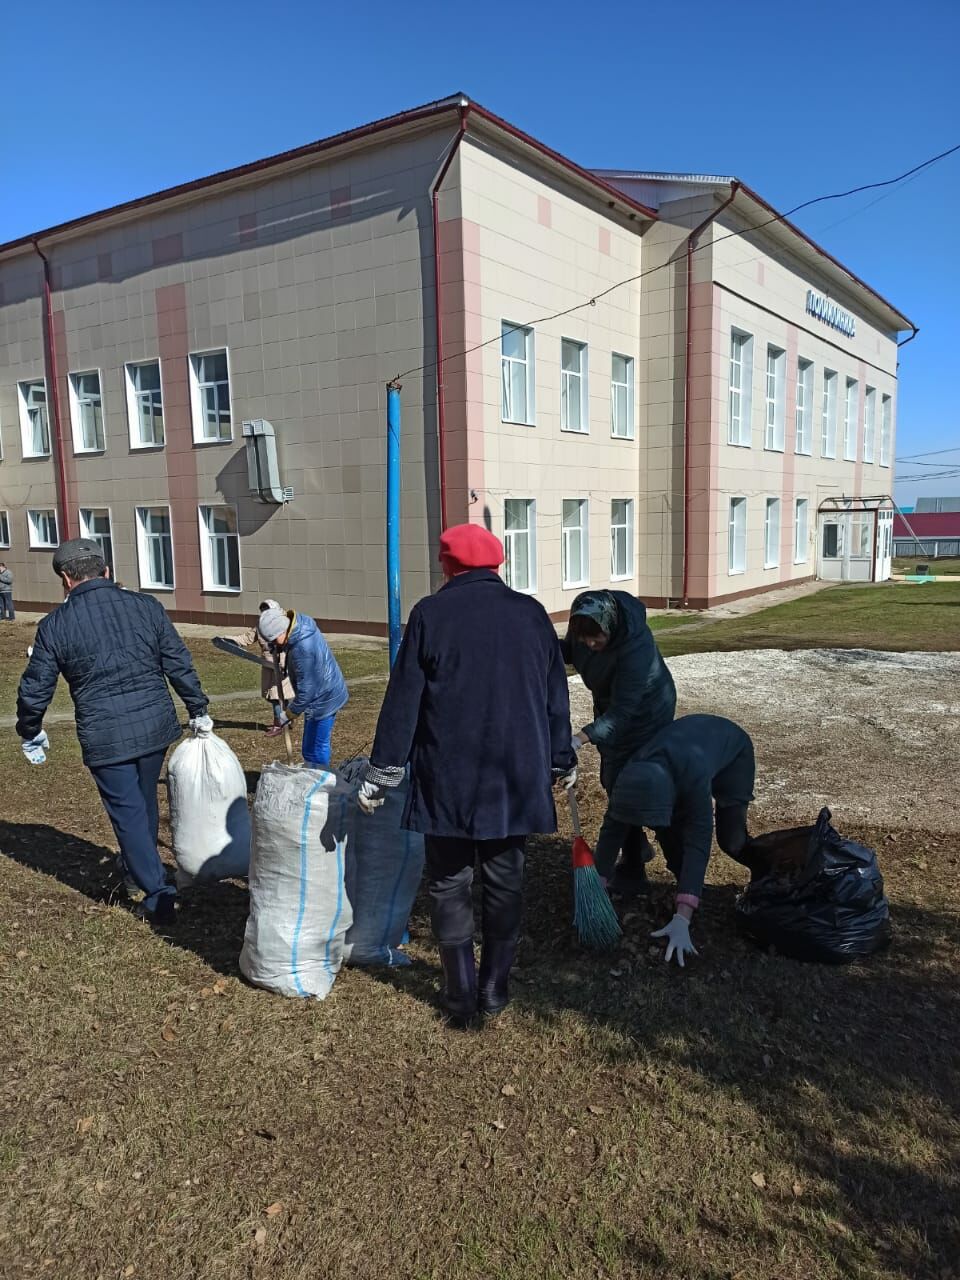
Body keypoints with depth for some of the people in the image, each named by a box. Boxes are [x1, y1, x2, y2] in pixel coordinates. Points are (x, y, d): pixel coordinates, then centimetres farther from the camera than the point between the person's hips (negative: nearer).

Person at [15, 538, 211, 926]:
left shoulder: (56, 624, -6)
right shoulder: (146, 606, -1)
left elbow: (34, 690, 1)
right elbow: (179, 665, 2)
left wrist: (30, 734, 18)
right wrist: (199, 711, 13)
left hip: (105, 738, -4)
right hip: (156, 726, 4)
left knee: (128, 813, 7)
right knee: (145, 801, 22)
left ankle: (158, 895, 8)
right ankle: (137, 867, 44)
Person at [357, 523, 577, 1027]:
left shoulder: (430, 614, -6)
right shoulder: (531, 613, 3)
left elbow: (403, 701, -6)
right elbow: (556, 698, 9)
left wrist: (381, 773, 1)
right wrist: (561, 762, 20)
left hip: (448, 778, -2)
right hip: (516, 777, 3)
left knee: (449, 883, 10)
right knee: (504, 881, 14)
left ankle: (461, 995, 13)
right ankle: (495, 988, 21)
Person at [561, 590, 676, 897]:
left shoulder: (635, 647, -39)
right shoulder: (584, 626, -20)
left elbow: (621, 711, -39)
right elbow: (570, 650, 2)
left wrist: (581, 738, -50)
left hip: (643, 714, -8)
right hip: (611, 704, 8)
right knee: (611, 780, 20)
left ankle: (631, 873, 9)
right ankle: (638, 846, 40)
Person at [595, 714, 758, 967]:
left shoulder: (694, 775, -46)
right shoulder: (634, 776, -32)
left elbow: (698, 844, -47)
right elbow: (612, 828, -23)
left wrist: (682, 921, -51)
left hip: (732, 749, -4)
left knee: (730, 840, -11)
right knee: (667, 826, -13)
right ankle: (686, 889, 9)